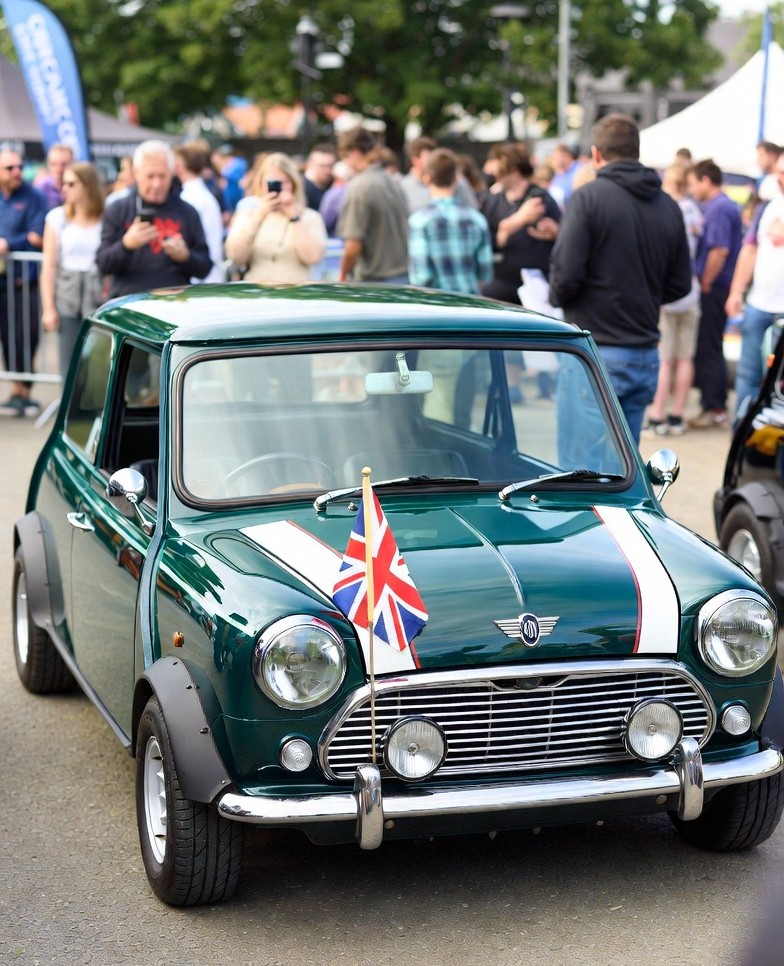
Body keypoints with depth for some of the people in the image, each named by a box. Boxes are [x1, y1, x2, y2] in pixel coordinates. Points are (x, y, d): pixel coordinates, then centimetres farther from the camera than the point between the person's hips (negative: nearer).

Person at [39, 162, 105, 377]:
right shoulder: (57, 218, 7)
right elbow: (49, 266, 9)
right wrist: (48, 308, 5)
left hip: (98, 297, -2)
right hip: (67, 297, 3)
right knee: (69, 366, 3)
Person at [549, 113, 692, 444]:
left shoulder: (588, 197, -9)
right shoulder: (668, 206, 9)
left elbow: (566, 272, -15)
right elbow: (680, 284, 12)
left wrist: (557, 297, 6)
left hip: (595, 354, -6)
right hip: (646, 358, 6)